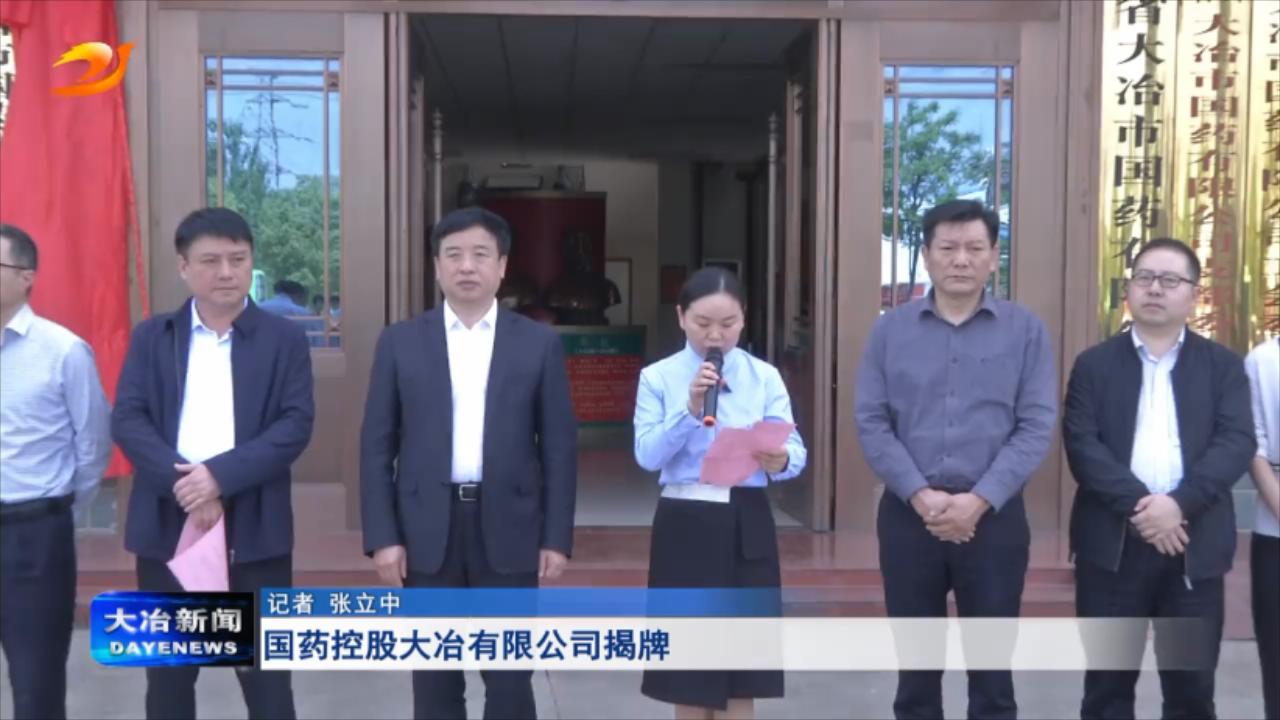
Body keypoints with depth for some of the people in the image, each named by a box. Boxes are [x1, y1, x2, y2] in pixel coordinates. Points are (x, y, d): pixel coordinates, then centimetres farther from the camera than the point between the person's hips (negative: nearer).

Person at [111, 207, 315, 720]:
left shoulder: (284, 339, 3)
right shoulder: (150, 337, 8)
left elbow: (296, 424, -7)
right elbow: (127, 420, -2)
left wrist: (221, 475, -18)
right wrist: (181, 481, -17)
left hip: (254, 528, -2)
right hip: (167, 524, 2)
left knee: (265, 674, 5)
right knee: (167, 674, 12)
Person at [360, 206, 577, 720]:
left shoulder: (539, 343, 3)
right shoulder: (400, 342, 4)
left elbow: (559, 446, 2)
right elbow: (377, 447, 3)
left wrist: (557, 538, -2)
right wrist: (382, 536, -5)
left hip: (508, 527, 0)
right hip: (426, 529, 1)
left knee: (510, 676, 5)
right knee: (434, 678, 9)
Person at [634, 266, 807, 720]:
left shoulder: (764, 377, 4)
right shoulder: (658, 377, 1)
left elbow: (796, 450, -4)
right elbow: (647, 455, -10)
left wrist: (779, 461, -26)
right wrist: (690, 410, -22)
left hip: (747, 525, 1)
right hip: (684, 525, -1)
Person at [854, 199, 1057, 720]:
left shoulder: (1026, 331, 0)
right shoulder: (890, 330, 3)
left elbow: (1037, 427, -6)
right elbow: (871, 423, -2)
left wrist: (978, 500, -15)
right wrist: (920, 495, -13)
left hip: (993, 516, -1)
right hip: (908, 514, 1)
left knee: (992, 666, 8)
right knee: (915, 664, 12)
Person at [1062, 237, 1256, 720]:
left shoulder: (1223, 365, 9)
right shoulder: (1094, 365, 7)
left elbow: (1238, 442, -4)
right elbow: (1081, 443, -5)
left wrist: (1179, 503, -18)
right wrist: (1138, 505, -18)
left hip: (1195, 544, 1)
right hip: (1113, 543, 0)